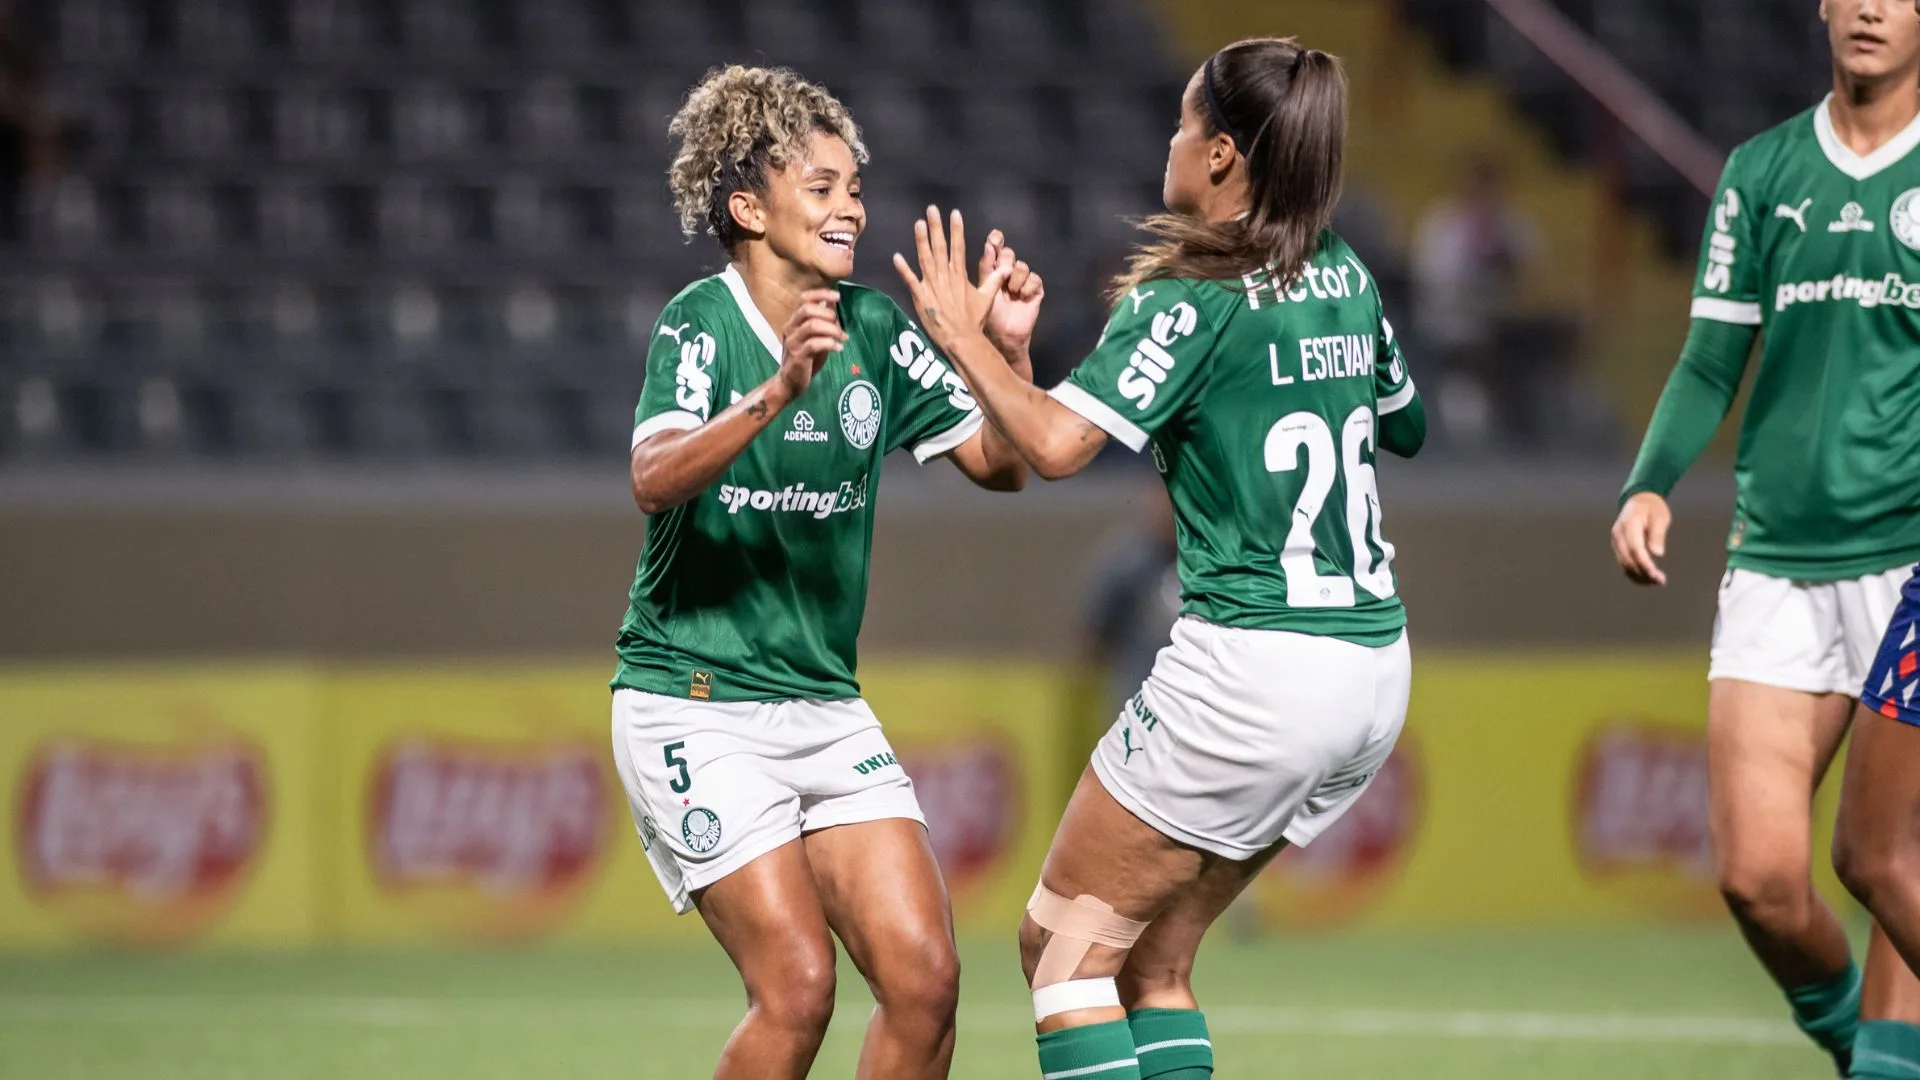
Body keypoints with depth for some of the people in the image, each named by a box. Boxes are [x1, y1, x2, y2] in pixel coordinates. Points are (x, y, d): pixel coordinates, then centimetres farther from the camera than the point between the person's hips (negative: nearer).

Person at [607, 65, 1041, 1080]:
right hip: (694, 705, -6)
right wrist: (778, 391, -43)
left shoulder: (872, 327, 5)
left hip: (826, 707, 6)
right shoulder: (703, 320, -12)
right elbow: (655, 481, -29)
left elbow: (1001, 464, 8)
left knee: (925, 976, -6)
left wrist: (1009, 351, -10)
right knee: (798, 987, -15)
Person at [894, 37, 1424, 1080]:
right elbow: (1403, 423, 26)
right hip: (1375, 672, 8)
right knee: (1152, 955, 16)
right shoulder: (1346, 278, 10)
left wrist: (965, 337, -9)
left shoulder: (1193, 300, -12)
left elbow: (1055, 442, -22)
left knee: (1065, 941, 2)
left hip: (1252, 667, -8)